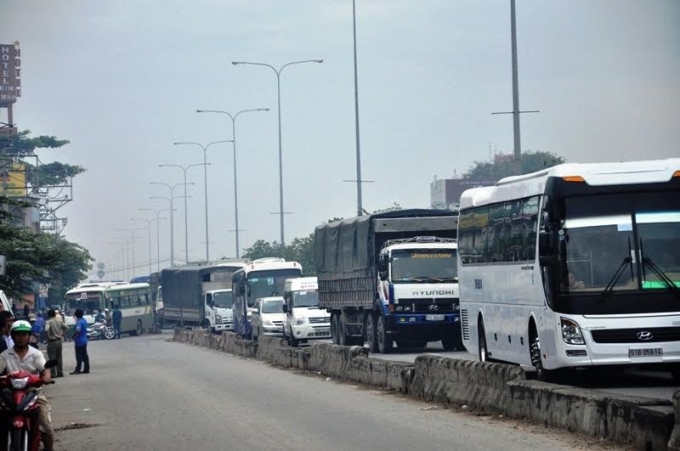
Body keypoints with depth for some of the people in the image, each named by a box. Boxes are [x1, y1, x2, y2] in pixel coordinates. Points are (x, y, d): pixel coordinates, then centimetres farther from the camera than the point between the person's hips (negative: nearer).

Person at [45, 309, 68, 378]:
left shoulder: (49, 322, -13)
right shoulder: (59, 321, 5)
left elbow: (46, 329, -29)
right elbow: (66, 327, 7)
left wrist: (48, 336, -15)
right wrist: (62, 334, 9)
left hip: (52, 341, -6)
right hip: (59, 340, 6)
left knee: (52, 358, -2)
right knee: (59, 358, 13)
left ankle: (53, 374, -5)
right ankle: (60, 373, 15)